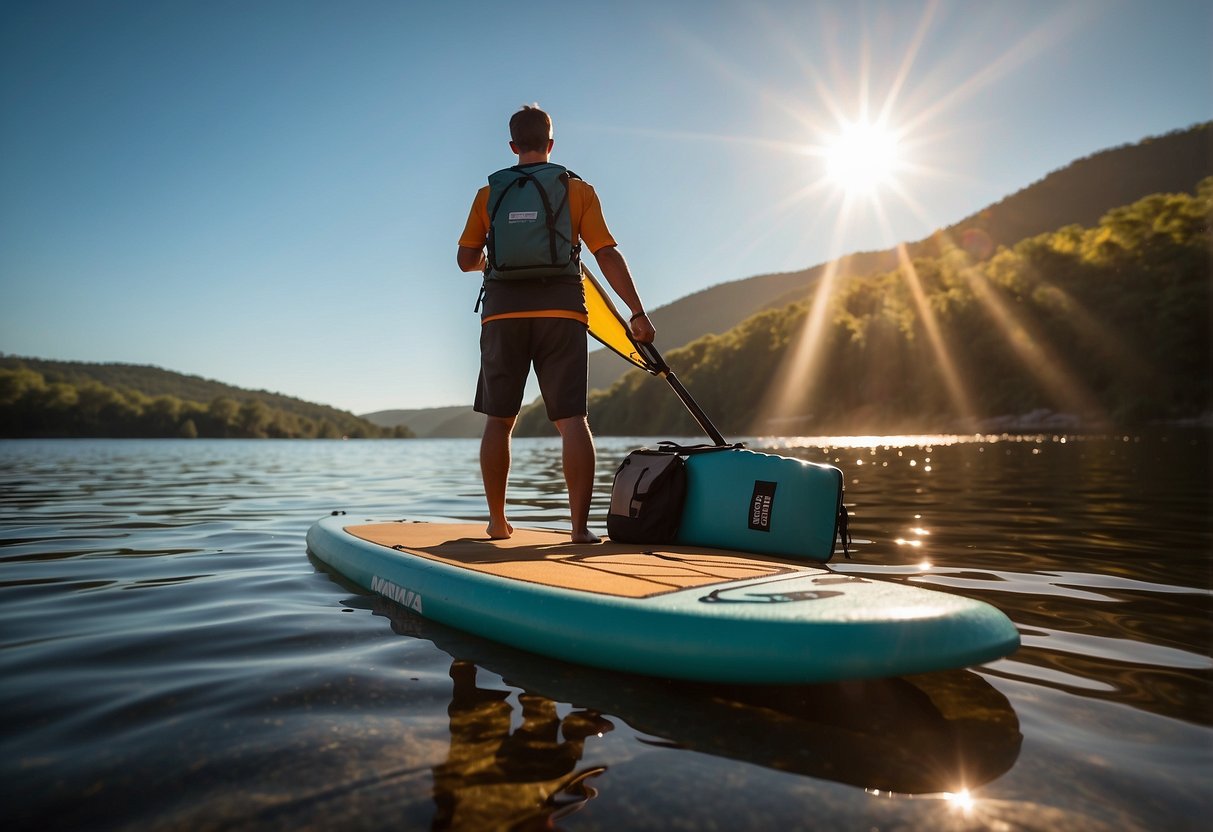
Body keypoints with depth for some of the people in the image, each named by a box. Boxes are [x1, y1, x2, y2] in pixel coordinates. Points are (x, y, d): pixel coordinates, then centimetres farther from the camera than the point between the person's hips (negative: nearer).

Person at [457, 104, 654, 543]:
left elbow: (466, 258, 10)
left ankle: (497, 521, 16)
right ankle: (580, 524, -9)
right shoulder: (578, 189, 8)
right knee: (572, 419, -3)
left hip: (503, 312, 2)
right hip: (561, 310, -1)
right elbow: (608, 254, -1)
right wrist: (637, 312, -2)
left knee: (499, 420, 10)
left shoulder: (488, 194, 11)